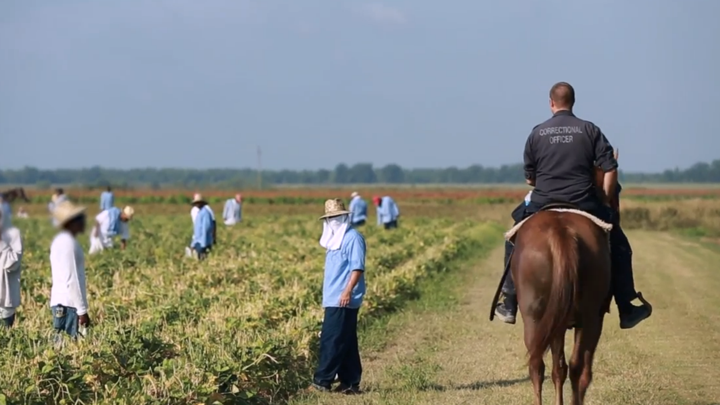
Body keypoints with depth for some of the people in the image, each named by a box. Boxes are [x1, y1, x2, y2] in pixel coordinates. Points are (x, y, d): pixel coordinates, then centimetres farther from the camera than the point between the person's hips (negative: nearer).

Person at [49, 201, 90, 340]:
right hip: (68, 305, -9)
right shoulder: (68, 243, -15)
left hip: (61, 303, 9)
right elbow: (72, 280, -19)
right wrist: (82, 310, -17)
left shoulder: (62, 240, 14)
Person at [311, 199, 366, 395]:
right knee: (346, 342, 10)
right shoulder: (334, 240, 19)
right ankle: (350, 383, 12)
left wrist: (348, 291, -26)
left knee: (331, 340, -10)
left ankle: (322, 380, -9)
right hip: (333, 299, 10)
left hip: (343, 301, -10)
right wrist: (327, 294, 20)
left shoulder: (353, 238, -10)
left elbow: (357, 267, -17)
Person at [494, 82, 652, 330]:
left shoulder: (537, 133, 3)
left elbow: (529, 178, 9)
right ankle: (626, 310, 16)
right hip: (585, 205, -1)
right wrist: (604, 203, 6)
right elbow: (610, 170, -5)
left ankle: (509, 305, 20)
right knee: (618, 246, 18)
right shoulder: (590, 130, 1)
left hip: (543, 206, 1)